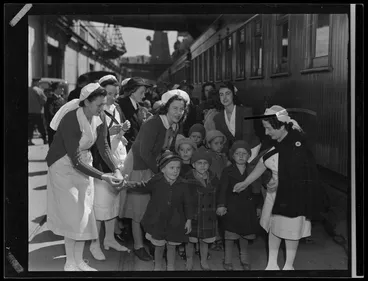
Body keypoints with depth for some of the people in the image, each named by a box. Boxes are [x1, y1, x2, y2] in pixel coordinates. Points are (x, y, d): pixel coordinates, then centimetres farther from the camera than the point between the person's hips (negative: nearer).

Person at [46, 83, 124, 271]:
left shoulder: (99, 117, -10)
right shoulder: (71, 120, -30)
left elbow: (103, 146, -6)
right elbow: (75, 161, -30)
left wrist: (115, 170, -20)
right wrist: (103, 177, -32)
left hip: (84, 164, 7)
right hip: (64, 166, -6)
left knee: (84, 214, 8)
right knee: (73, 215, -4)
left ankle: (79, 261, 18)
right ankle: (70, 263, 10)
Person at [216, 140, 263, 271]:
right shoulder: (228, 171, -5)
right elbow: (222, 189, -11)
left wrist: (258, 206, 6)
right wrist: (221, 205, -23)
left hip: (247, 208, 2)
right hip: (232, 207, -2)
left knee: (244, 236, 13)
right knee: (230, 235, 3)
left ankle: (245, 260, 29)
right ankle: (228, 261, 16)